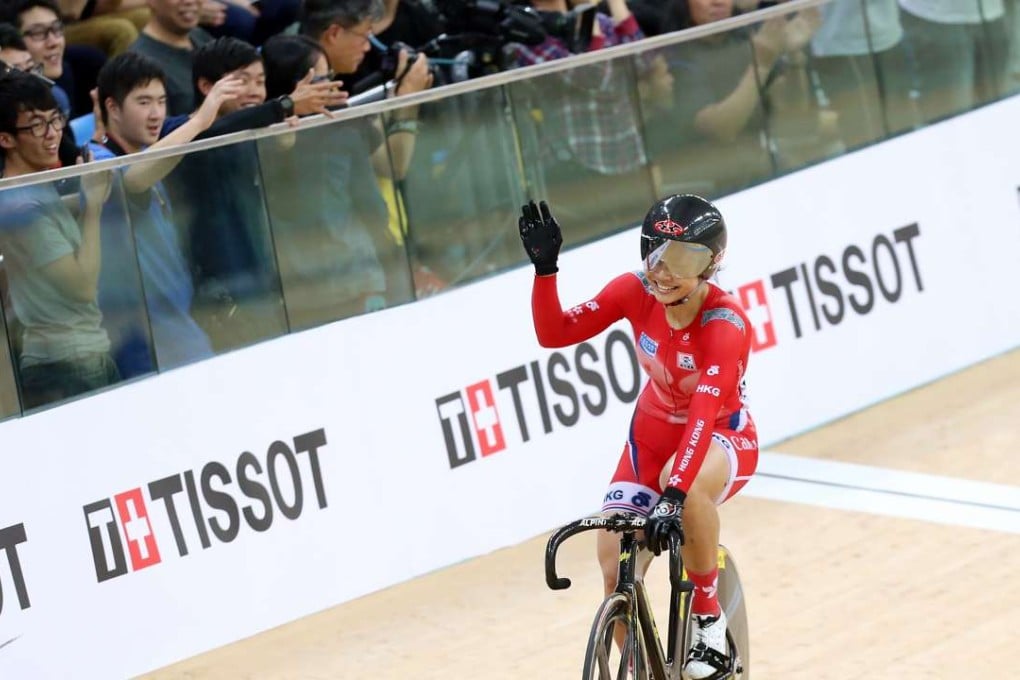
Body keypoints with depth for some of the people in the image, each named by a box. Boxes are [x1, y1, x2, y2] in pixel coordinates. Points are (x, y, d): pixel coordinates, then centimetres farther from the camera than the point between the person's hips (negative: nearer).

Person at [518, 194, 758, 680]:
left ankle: (709, 621, -18)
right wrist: (544, 266, -33)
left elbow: (703, 417, -42)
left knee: (688, 483, -40)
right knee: (617, 571, -10)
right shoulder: (636, 291, -17)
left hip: (722, 437, -4)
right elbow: (554, 332, -18)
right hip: (654, 431, 4)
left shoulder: (726, 324, -30)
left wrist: (672, 497, -53)